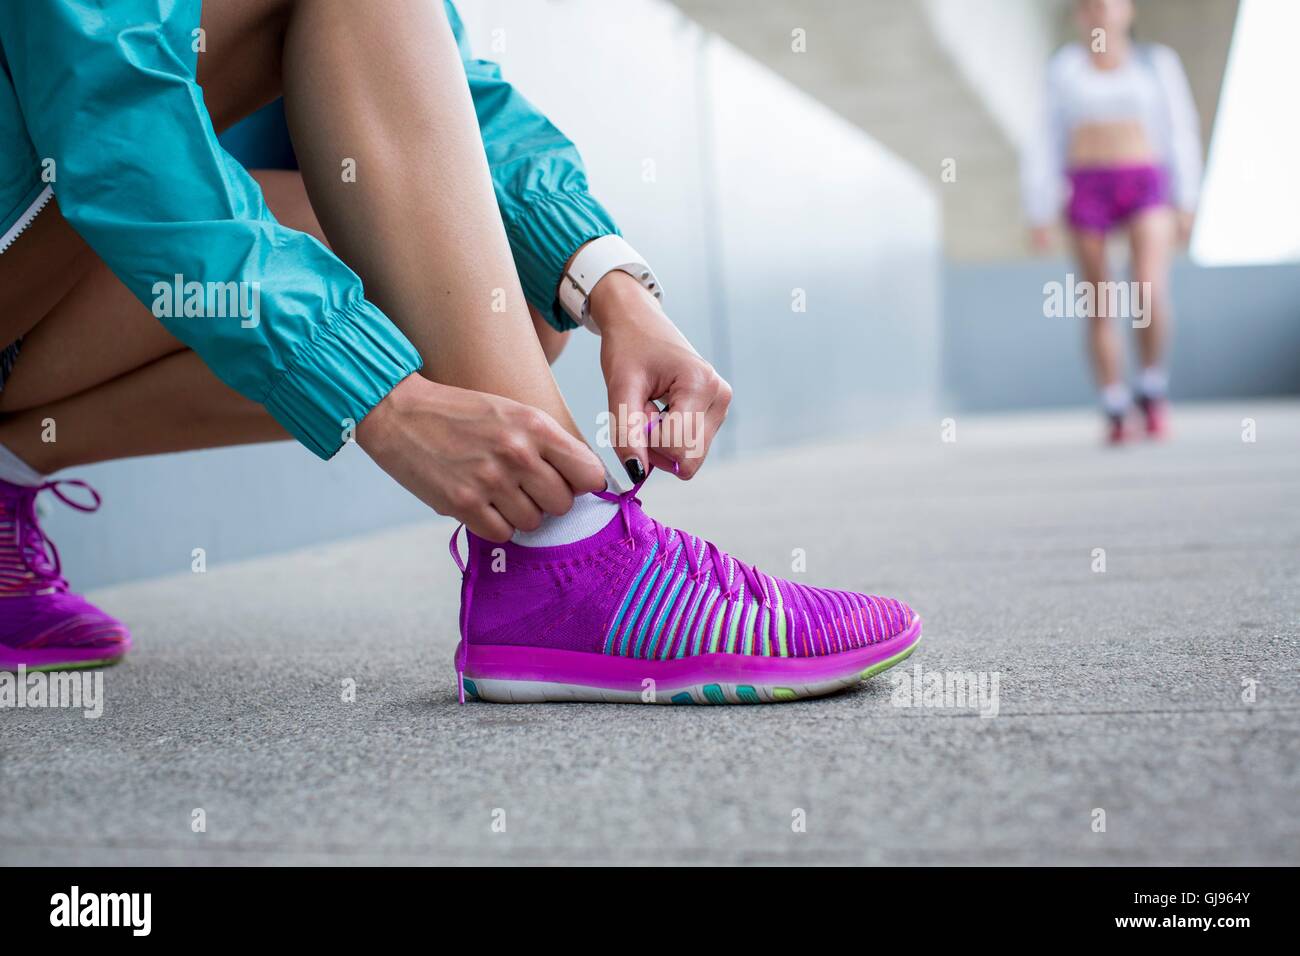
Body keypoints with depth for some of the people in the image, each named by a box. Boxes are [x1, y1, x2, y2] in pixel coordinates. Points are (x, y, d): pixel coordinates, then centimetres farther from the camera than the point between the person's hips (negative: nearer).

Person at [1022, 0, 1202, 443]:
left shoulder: (1157, 62, 5)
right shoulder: (1065, 67, 5)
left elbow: (1181, 133, 7)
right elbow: (1050, 142, 6)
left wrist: (1186, 203, 1)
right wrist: (1040, 215, 2)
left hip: (1147, 187, -1)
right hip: (1088, 191, 1)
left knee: (1150, 295, -20)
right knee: (1101, 309, 0)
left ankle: (1152, 388, 4)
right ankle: (1116, 414, 14)